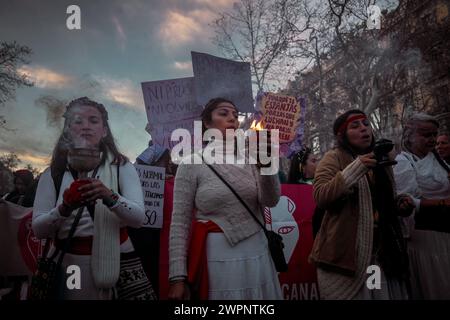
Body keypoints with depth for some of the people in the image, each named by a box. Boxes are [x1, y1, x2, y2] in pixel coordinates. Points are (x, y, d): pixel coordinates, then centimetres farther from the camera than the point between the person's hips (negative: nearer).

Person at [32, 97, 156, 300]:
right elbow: (38, 229, -2)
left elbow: (138, 217, -11)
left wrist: (109, 196, -28)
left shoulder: (121, 166, -1)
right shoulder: (53, 173, 3)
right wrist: (64, 209, -20)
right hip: (71, 266, 1)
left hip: (118, 260, -1)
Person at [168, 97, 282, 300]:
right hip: (216, 256, -3)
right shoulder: (192, 163, -5)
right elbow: (180, 223, -5)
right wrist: (178, 276, -8)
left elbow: (270, 200, -7)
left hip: (255, 254, 4)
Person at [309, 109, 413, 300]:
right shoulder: (334, 158, -4)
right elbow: (320, 197, -19)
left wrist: (400, 204, 5)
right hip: (345, 251, -6)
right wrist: (355, 169, -24)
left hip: (381, 249, 6)